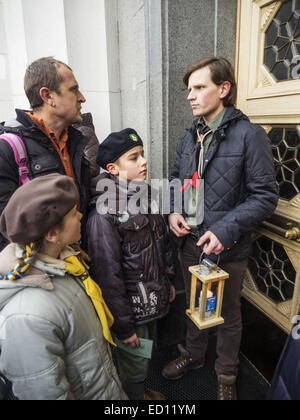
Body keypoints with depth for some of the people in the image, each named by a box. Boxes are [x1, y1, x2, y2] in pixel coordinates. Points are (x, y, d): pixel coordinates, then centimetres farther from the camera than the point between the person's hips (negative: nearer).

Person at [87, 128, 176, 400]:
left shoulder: (146, 195, 0)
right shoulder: (104, 215, -26)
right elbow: (108, 276, -22)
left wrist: (168, 281, 16)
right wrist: (124, 327, -15)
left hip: (153, 300, 8)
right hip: (132, 308, -7)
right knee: (134, 364, 16)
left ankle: (143, 390, 55)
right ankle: (135, 395, 46)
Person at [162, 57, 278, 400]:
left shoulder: (249, 135, -14)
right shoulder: (190, 137, 6)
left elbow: (265, 196, -15)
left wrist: (225, 230, -24)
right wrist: (173, 210, -3)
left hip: (226, 248, -5)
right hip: (189, 242, 6)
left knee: (228, 314, 17)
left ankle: (226, 374, 44)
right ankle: (193, 355, 51)